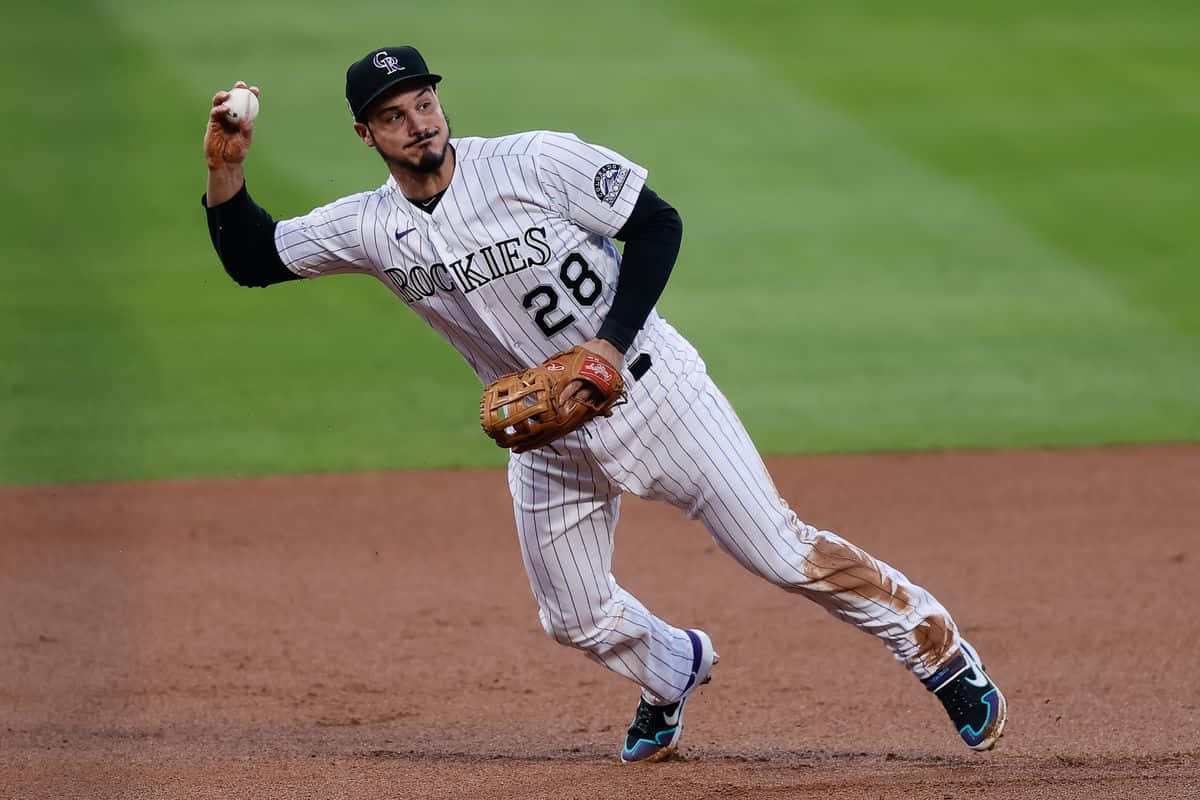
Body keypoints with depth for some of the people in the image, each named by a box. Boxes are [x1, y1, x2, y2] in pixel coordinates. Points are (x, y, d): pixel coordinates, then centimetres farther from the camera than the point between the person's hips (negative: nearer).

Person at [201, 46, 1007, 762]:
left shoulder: (536, 163, -18)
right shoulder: (372, 227, -6)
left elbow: (658, 224, -13)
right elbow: (253, 257, 1)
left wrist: (612, 342, -22)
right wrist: (227, 169, -15)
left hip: (649, 389, -5)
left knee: (783, 552, -7)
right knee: (576, 618, 12)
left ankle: (944, 655, 8)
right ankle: (675, 668, 45)